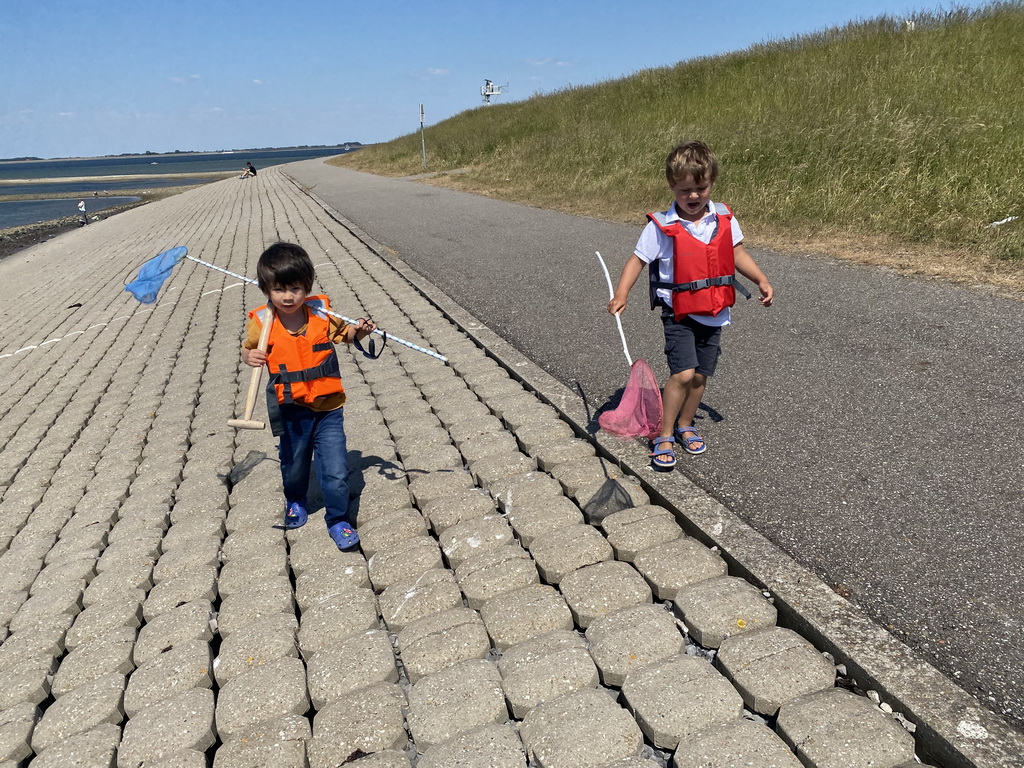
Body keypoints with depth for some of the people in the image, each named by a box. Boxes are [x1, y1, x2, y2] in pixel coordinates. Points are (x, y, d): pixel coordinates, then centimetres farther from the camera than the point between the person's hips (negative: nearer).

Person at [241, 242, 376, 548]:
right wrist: (250, 356, -17)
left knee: (336, 471, -3)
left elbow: (343, 333, 8)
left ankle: (338, 519, 20)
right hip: (290, 411, 1)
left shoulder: (321, 312, -10)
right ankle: (295, 502, 54)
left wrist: (359, 330, -13)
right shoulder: (262, 322, -10)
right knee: (293, 465, 22)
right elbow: (247, 349, 6)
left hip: (328, 408, -1)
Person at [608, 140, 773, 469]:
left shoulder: (724, 218, 1)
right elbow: (638, 259, -11)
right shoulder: (662, 226, -12)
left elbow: (737, 253, 13)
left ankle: (685, 425, 34)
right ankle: (664, 436, -2)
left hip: (713, 313, 5)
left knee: (700, 375, 12)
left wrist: (762, 281, 5)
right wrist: (620, 294, -25)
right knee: (683, 373, -17)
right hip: (679, 313, -5)